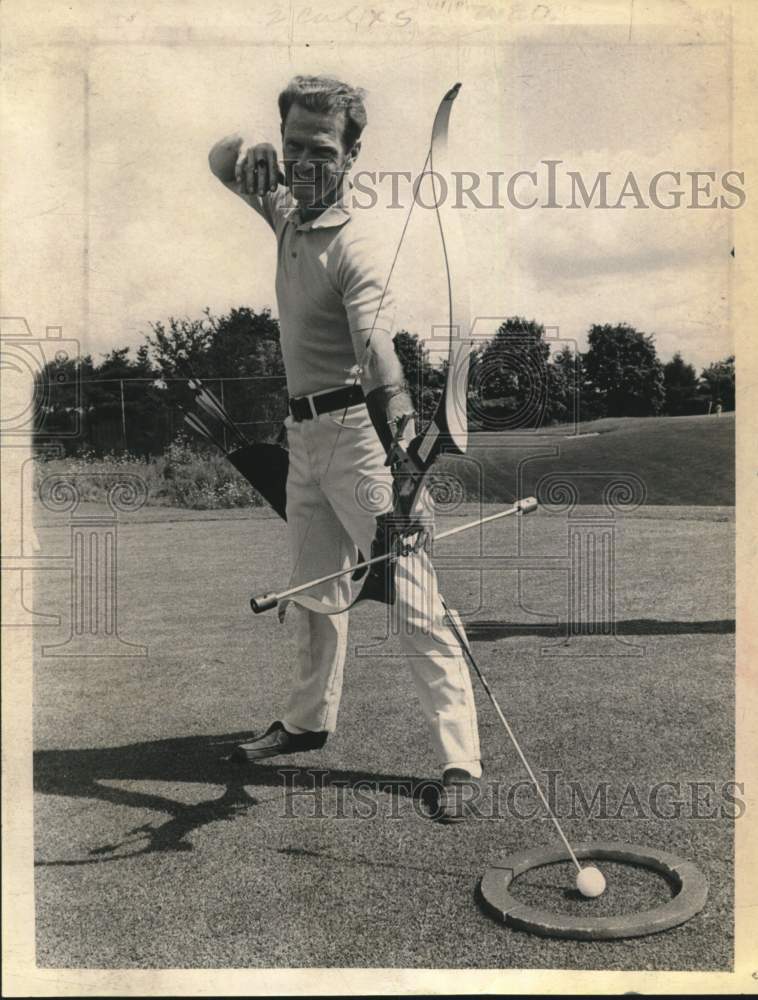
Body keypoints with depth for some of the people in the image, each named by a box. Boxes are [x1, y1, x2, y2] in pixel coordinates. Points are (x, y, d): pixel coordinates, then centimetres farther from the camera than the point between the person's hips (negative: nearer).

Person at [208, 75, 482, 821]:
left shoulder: (358, 241, -16)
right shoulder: (287, 214, 9)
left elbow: (376, 352, -31)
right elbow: (221, 159, 25)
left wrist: (401, 461, -45)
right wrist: (249, 156, -2)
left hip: (355, 431, -8)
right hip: (304, 430, 8)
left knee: (411, 596, -10)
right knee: (313, 590, 20)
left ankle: (460, 759, -4)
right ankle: (308, 719, 37)